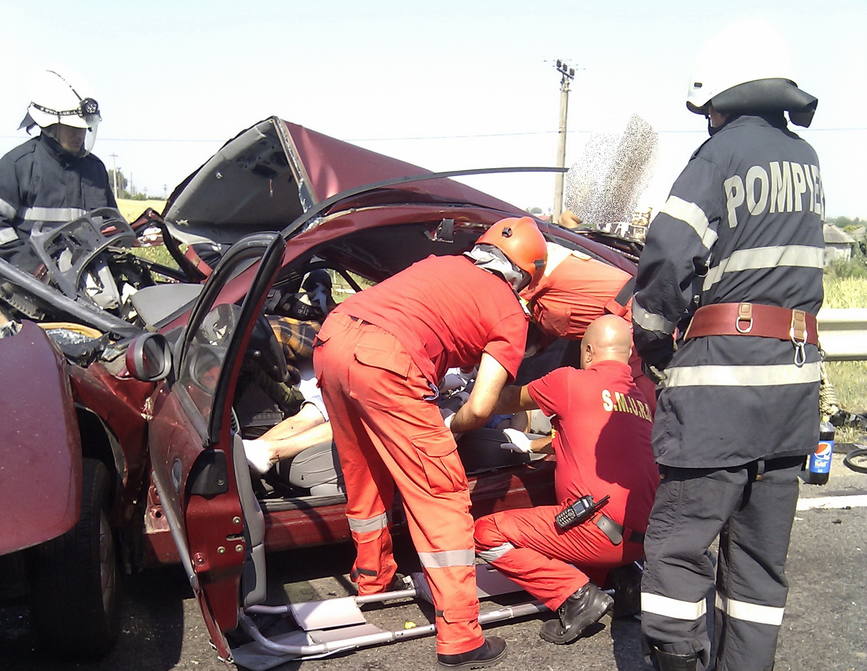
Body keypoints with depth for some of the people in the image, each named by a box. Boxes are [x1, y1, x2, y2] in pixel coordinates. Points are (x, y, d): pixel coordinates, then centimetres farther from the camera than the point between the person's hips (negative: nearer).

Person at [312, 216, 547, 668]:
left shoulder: (442, 263, 28)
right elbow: (480, 409, 3)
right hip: (385, 362, -7)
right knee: (442, 499, 6)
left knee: (365, 478, 27)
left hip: (332, 338, 8)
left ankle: (372, 579, 47)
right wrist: (448, 426, 23)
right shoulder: (510, 314, 12)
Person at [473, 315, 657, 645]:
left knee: (487, 533, 1)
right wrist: (532, 445, 44)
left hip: (600, 528, -8)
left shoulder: (570, 381, -3)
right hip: (642, 537, 8)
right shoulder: (641, 398, 18)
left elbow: (509, 400, 12)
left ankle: (575, 594, -8)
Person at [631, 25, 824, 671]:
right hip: (796, 375, 8)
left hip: (721, 377, -7)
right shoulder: (807, 160, 16)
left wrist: (652, 343, -2)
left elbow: (668, 259, -16)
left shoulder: (721, 154, -7)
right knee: (763, 544, 14)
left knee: (681, 534, 2)